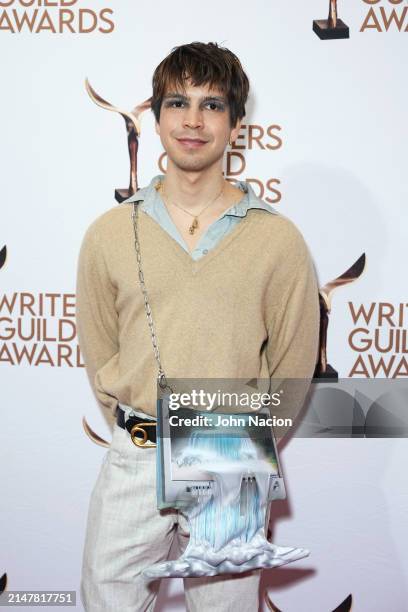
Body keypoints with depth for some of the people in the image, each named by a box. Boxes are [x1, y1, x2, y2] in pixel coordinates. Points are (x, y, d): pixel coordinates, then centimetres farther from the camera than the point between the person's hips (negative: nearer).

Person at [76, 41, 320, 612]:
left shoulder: (278, 238, -6)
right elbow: (99, 350, 6)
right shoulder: (109, 233, -2)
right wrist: (136, 436, 4)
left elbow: (293, 362, 1)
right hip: (133, 459, 1)